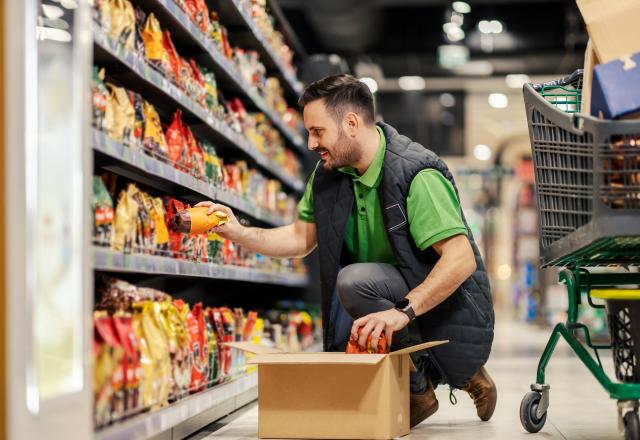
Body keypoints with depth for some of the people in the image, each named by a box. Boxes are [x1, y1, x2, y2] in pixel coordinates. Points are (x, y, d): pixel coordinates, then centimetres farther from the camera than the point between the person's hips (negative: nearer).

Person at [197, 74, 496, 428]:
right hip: (399, 308, 8)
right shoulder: (329, 174, 1)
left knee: (354, 280, -30)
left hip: (451, 314, -8)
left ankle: (418, 390, -13)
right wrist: (237, 233, -4)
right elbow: (301, 238, 11)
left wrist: (402, 311, -38)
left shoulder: (416, 173, -24)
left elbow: (462, 260, -30)